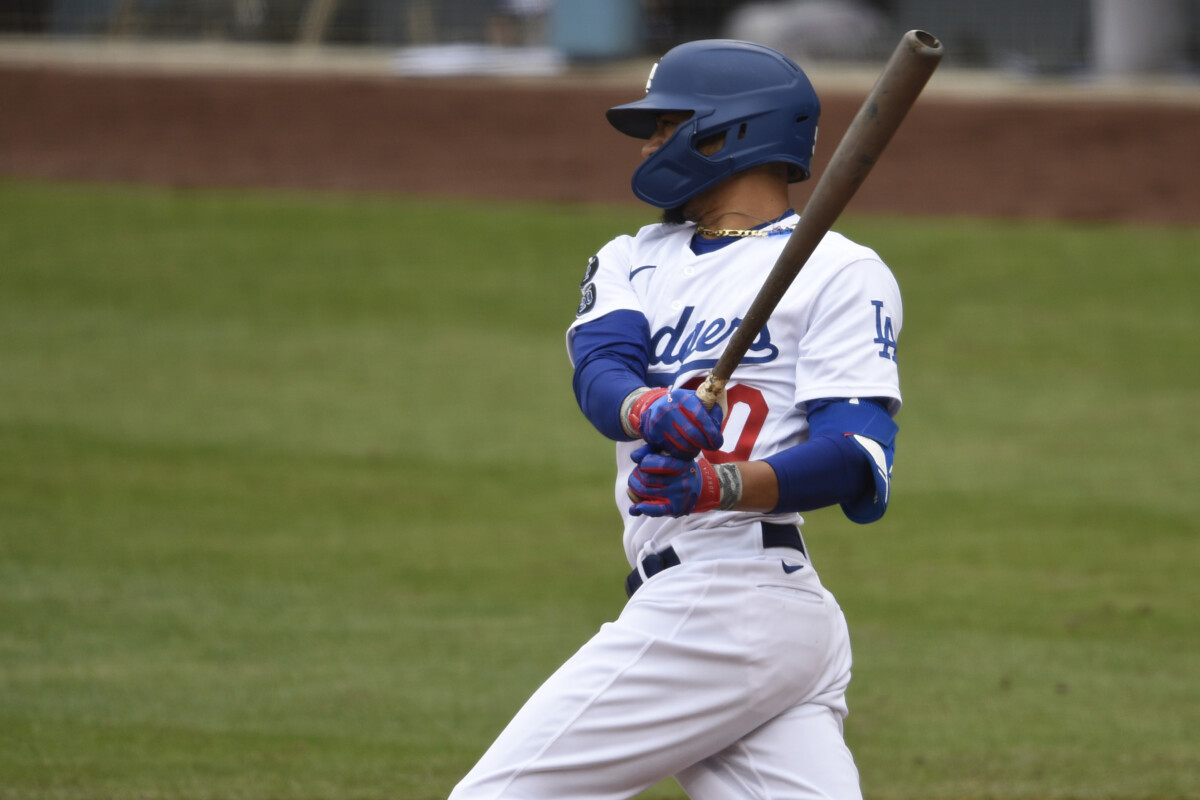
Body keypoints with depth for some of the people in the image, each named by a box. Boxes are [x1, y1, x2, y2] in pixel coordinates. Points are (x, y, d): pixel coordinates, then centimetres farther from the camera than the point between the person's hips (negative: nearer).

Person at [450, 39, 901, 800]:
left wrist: (722, 486, -32)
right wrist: (647, 411, -25)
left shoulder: (839, 273, -1)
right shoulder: (635, 260, 21)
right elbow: (598, 366, -1)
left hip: (721, 609, -7)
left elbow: (858, 459, -13)